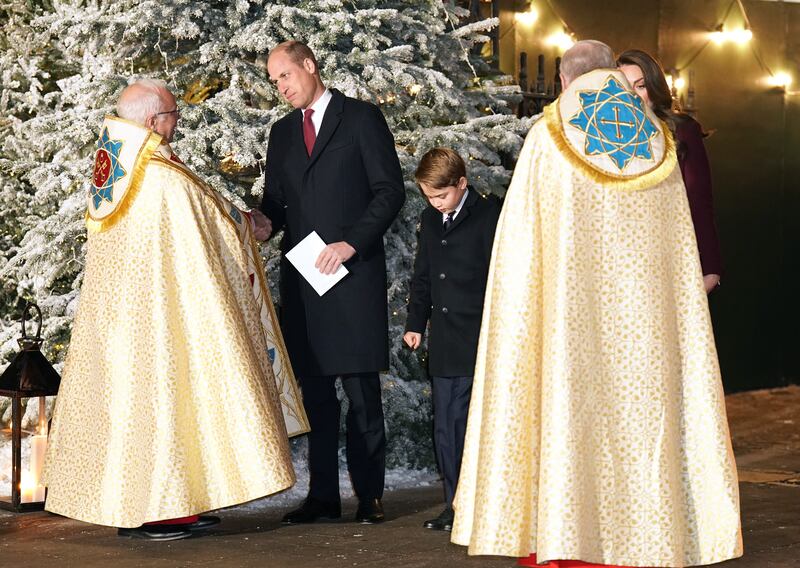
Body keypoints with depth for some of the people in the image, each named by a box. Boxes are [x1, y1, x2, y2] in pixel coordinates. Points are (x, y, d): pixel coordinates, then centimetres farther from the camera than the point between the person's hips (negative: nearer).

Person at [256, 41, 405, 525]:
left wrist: (352, 243, -12)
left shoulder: (362, 118, 2)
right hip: (302, 276, 5)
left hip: (353, 271, -5)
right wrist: (267, 222, -2)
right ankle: (323, 495, 7)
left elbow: (390, 190, -3)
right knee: (315, 389, 4)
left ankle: (370, 494, 0)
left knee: (361, 389, -4)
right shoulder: (283, 132, 19)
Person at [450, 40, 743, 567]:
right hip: (644, 306, 3)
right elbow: (681, 245, 10)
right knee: (641, 401, 6)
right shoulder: (657, 143, 8)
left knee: (570, 404, -1)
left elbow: (518, 235, -4)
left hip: (570, 302, -3)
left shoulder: (550, 136, -2)